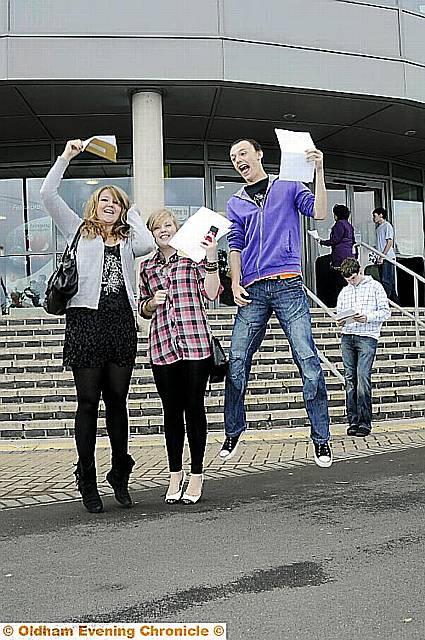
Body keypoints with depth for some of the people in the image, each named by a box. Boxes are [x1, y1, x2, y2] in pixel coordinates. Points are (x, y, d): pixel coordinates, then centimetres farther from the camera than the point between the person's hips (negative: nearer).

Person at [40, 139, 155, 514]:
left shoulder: (127, 239, 20)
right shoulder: (79, 230, 16)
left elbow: (148, 246, -3)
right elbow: (48, 194, 7)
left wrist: (132, 213, 10)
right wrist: (66, 156, 7)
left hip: (121, 322, 2)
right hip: (86, 319, -2)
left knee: (117, 400, 6)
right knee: (88, 402, 0)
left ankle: (120, 474, 19)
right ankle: (88, 482, 7)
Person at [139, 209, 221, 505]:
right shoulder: (147, 267, 17)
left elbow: (212, 293, -2)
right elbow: (143, 310, 23)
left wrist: (212, 258, -9)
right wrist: (153, 302, 2)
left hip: (195, 342, -3)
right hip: (162, 344, 3)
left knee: (194, 407, 1)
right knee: (172, 410, 8)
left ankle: (196, 474, 13)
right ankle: (176, 473, 20)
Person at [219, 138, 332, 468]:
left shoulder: (288, 187, 12)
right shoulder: (236, 203, 21)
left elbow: (319, 212, -1)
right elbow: (235, 244, 15)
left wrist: (319, 171, -10)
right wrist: (236, 282, 1)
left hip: (288, 284, -3)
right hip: (253, 291, 3)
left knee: (308, 361, -7)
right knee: (237, 362, -1)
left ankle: (321, 438, 3)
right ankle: (233, 432, 15)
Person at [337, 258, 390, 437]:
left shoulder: (375, 286, 8)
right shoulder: (344, 292, 21)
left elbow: (386, 311, 3)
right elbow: (339, 313, 24)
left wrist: (367, 318, -13)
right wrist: (341, 321, 0)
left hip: (367, 337, -5)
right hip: (347, 337, 5)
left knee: (363, 377, -14)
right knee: (350, 379, 0)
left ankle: (365, 422, -10)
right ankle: (353, 421, 3)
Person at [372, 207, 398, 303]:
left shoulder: (387, 226, -7)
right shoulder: (377, 227, 19)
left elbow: (390, 242, -14)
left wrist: (382, 256, -18)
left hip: (387, 258, -9)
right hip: (381, 258, 9)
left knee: (386, 281, -11)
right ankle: (395, 301, 15)